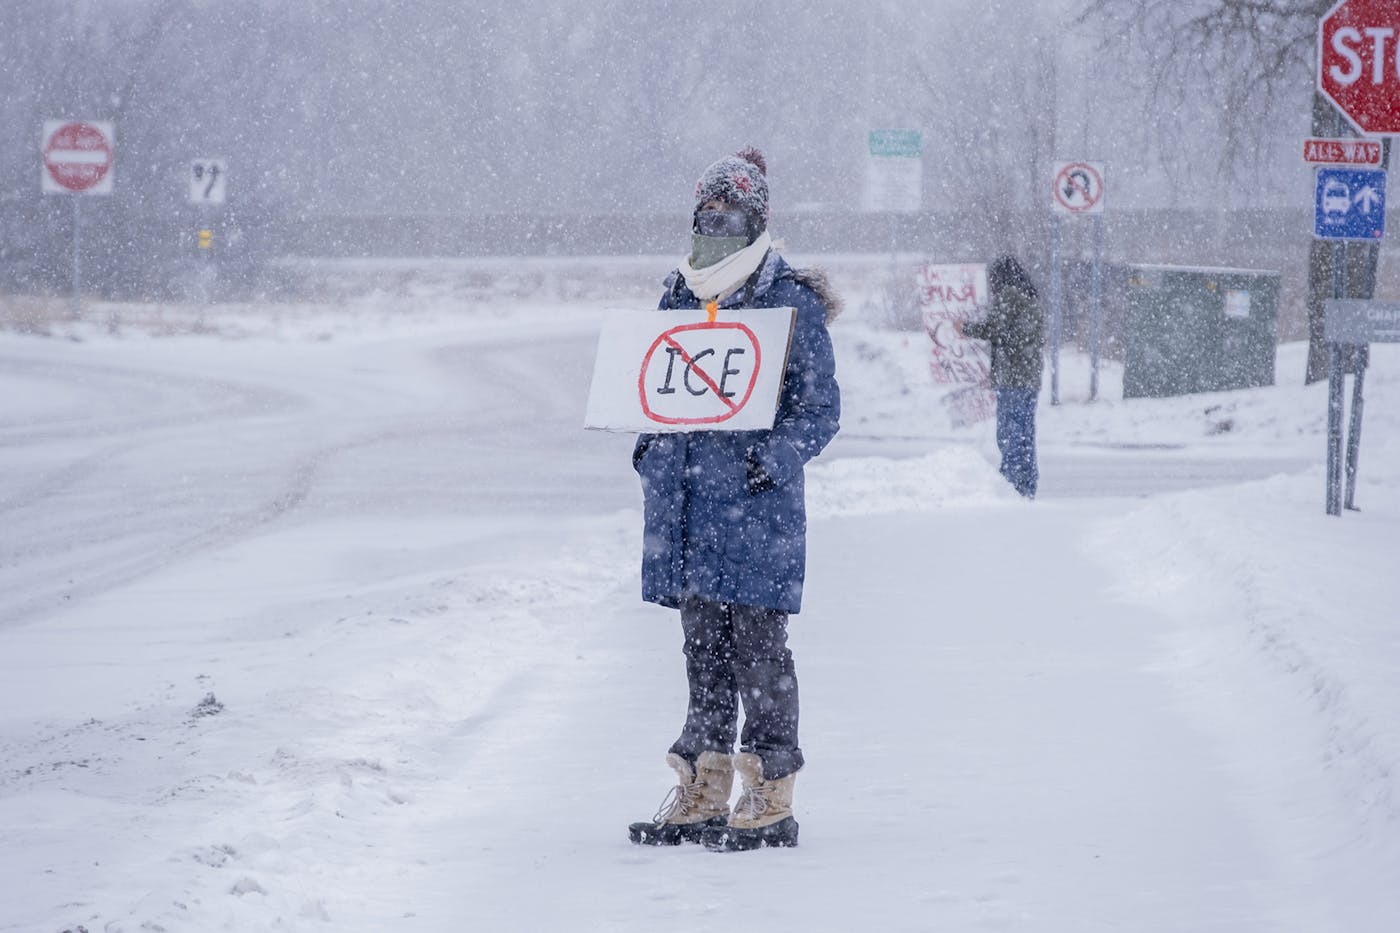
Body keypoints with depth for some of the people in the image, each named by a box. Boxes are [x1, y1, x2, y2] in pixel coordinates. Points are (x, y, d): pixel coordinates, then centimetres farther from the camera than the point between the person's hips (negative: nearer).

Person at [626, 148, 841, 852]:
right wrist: (649, 443, 7)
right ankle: (703, 794, 16)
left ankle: (771, 799, 1)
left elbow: (822, 409, -5)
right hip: (686, 502, 6)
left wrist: (777, 455, -20)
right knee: (702, 646, 10)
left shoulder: (792, 305, -5)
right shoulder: (679, 299, 14)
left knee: (757, 647, -5)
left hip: (756, 502, -6)